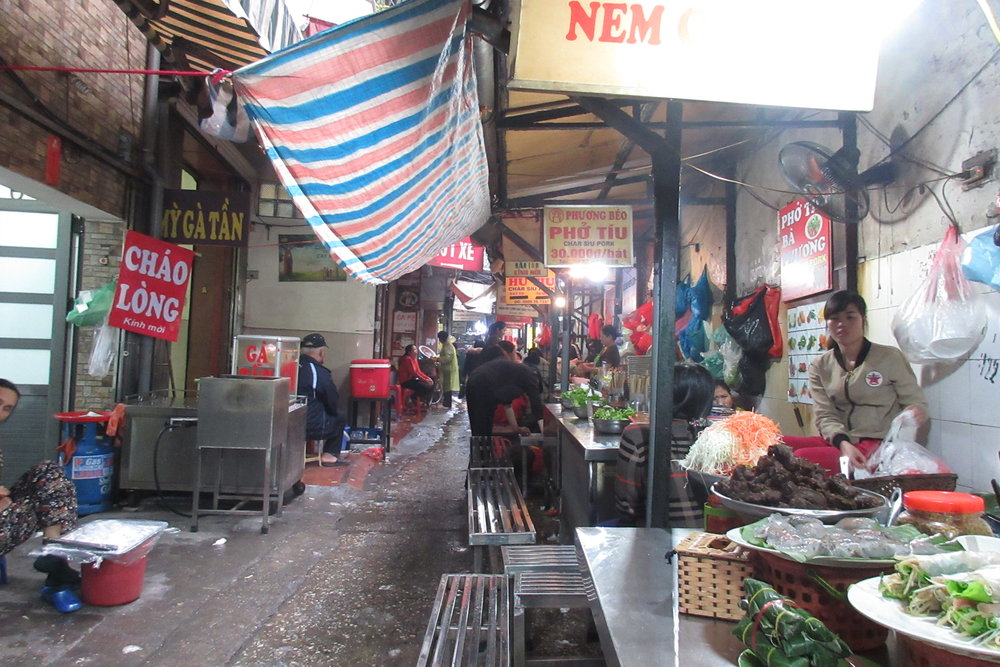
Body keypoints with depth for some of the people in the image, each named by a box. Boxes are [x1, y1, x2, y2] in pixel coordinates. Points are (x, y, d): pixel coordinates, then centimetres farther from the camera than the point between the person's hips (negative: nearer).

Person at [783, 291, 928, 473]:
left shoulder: (890, 357, 1)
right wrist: (843, 443, -20)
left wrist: (915, 414, -19)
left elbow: (916, 403, 6)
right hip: (837, 441, 4)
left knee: (801, 458, -31)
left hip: (878, 444, -4)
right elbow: (825, 416, 1)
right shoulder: (820, 366, 9)